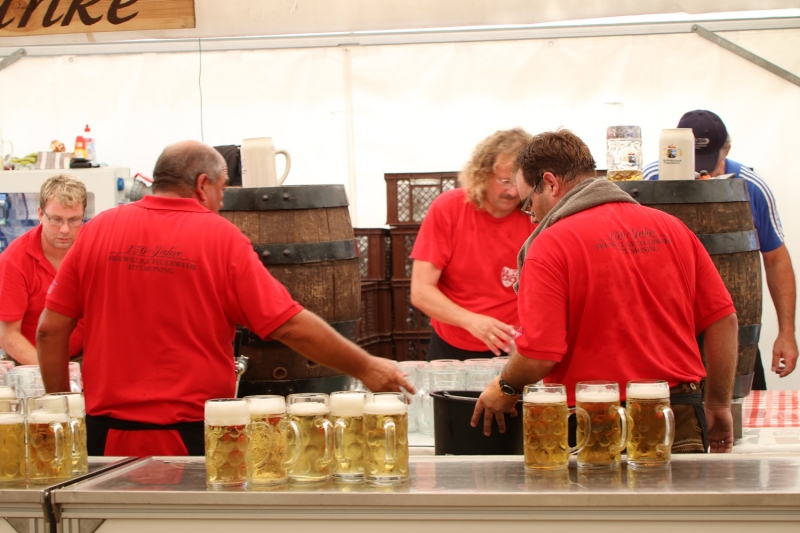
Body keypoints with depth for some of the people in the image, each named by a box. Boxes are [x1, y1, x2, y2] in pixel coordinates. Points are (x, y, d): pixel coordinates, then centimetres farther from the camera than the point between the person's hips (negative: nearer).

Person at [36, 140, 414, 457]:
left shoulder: (97, 230, 3)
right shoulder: (220, 237, -5)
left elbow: (50, 330, 3)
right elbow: (290, 326, -8)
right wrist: (365, 368, 2)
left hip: (108, 433, 3)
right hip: (192, 438, -3)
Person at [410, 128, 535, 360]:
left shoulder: (535, 218, -8)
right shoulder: (446, 208, -8)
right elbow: (420, 291, -12)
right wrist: (471, 321, -27)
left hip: (511, 351, 0)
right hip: (450, 350, 1)